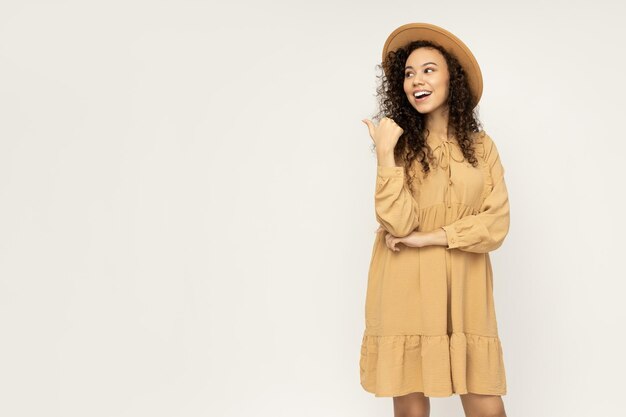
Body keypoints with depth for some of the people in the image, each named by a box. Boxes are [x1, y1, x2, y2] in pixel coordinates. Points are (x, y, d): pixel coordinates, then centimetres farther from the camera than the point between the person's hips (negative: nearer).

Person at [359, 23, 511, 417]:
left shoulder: (482, 146, 7)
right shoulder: (400, 144, 3)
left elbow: (496, 224, -3)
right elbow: (398, 222, -11)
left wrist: (428, 238, -10)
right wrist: (386, 153, -15)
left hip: (464, 291, 1)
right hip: (406, 290, -1)